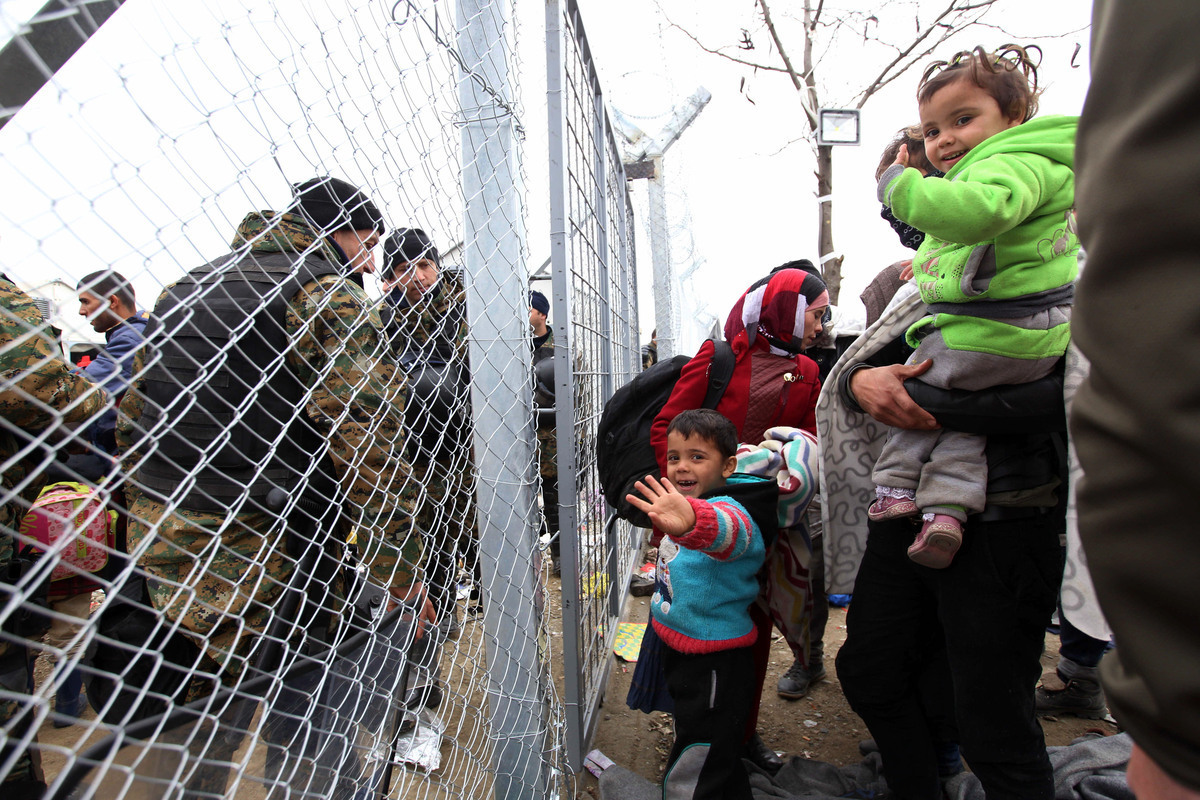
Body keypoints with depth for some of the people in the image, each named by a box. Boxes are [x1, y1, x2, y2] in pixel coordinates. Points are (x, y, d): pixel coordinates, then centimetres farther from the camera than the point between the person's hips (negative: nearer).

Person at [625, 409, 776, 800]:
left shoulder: (731, 508, -27)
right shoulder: (686, 503, 3)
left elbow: (728, 529, -55)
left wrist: (693, 522, -74)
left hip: (716, 669, -9)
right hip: (683, 654, 9)